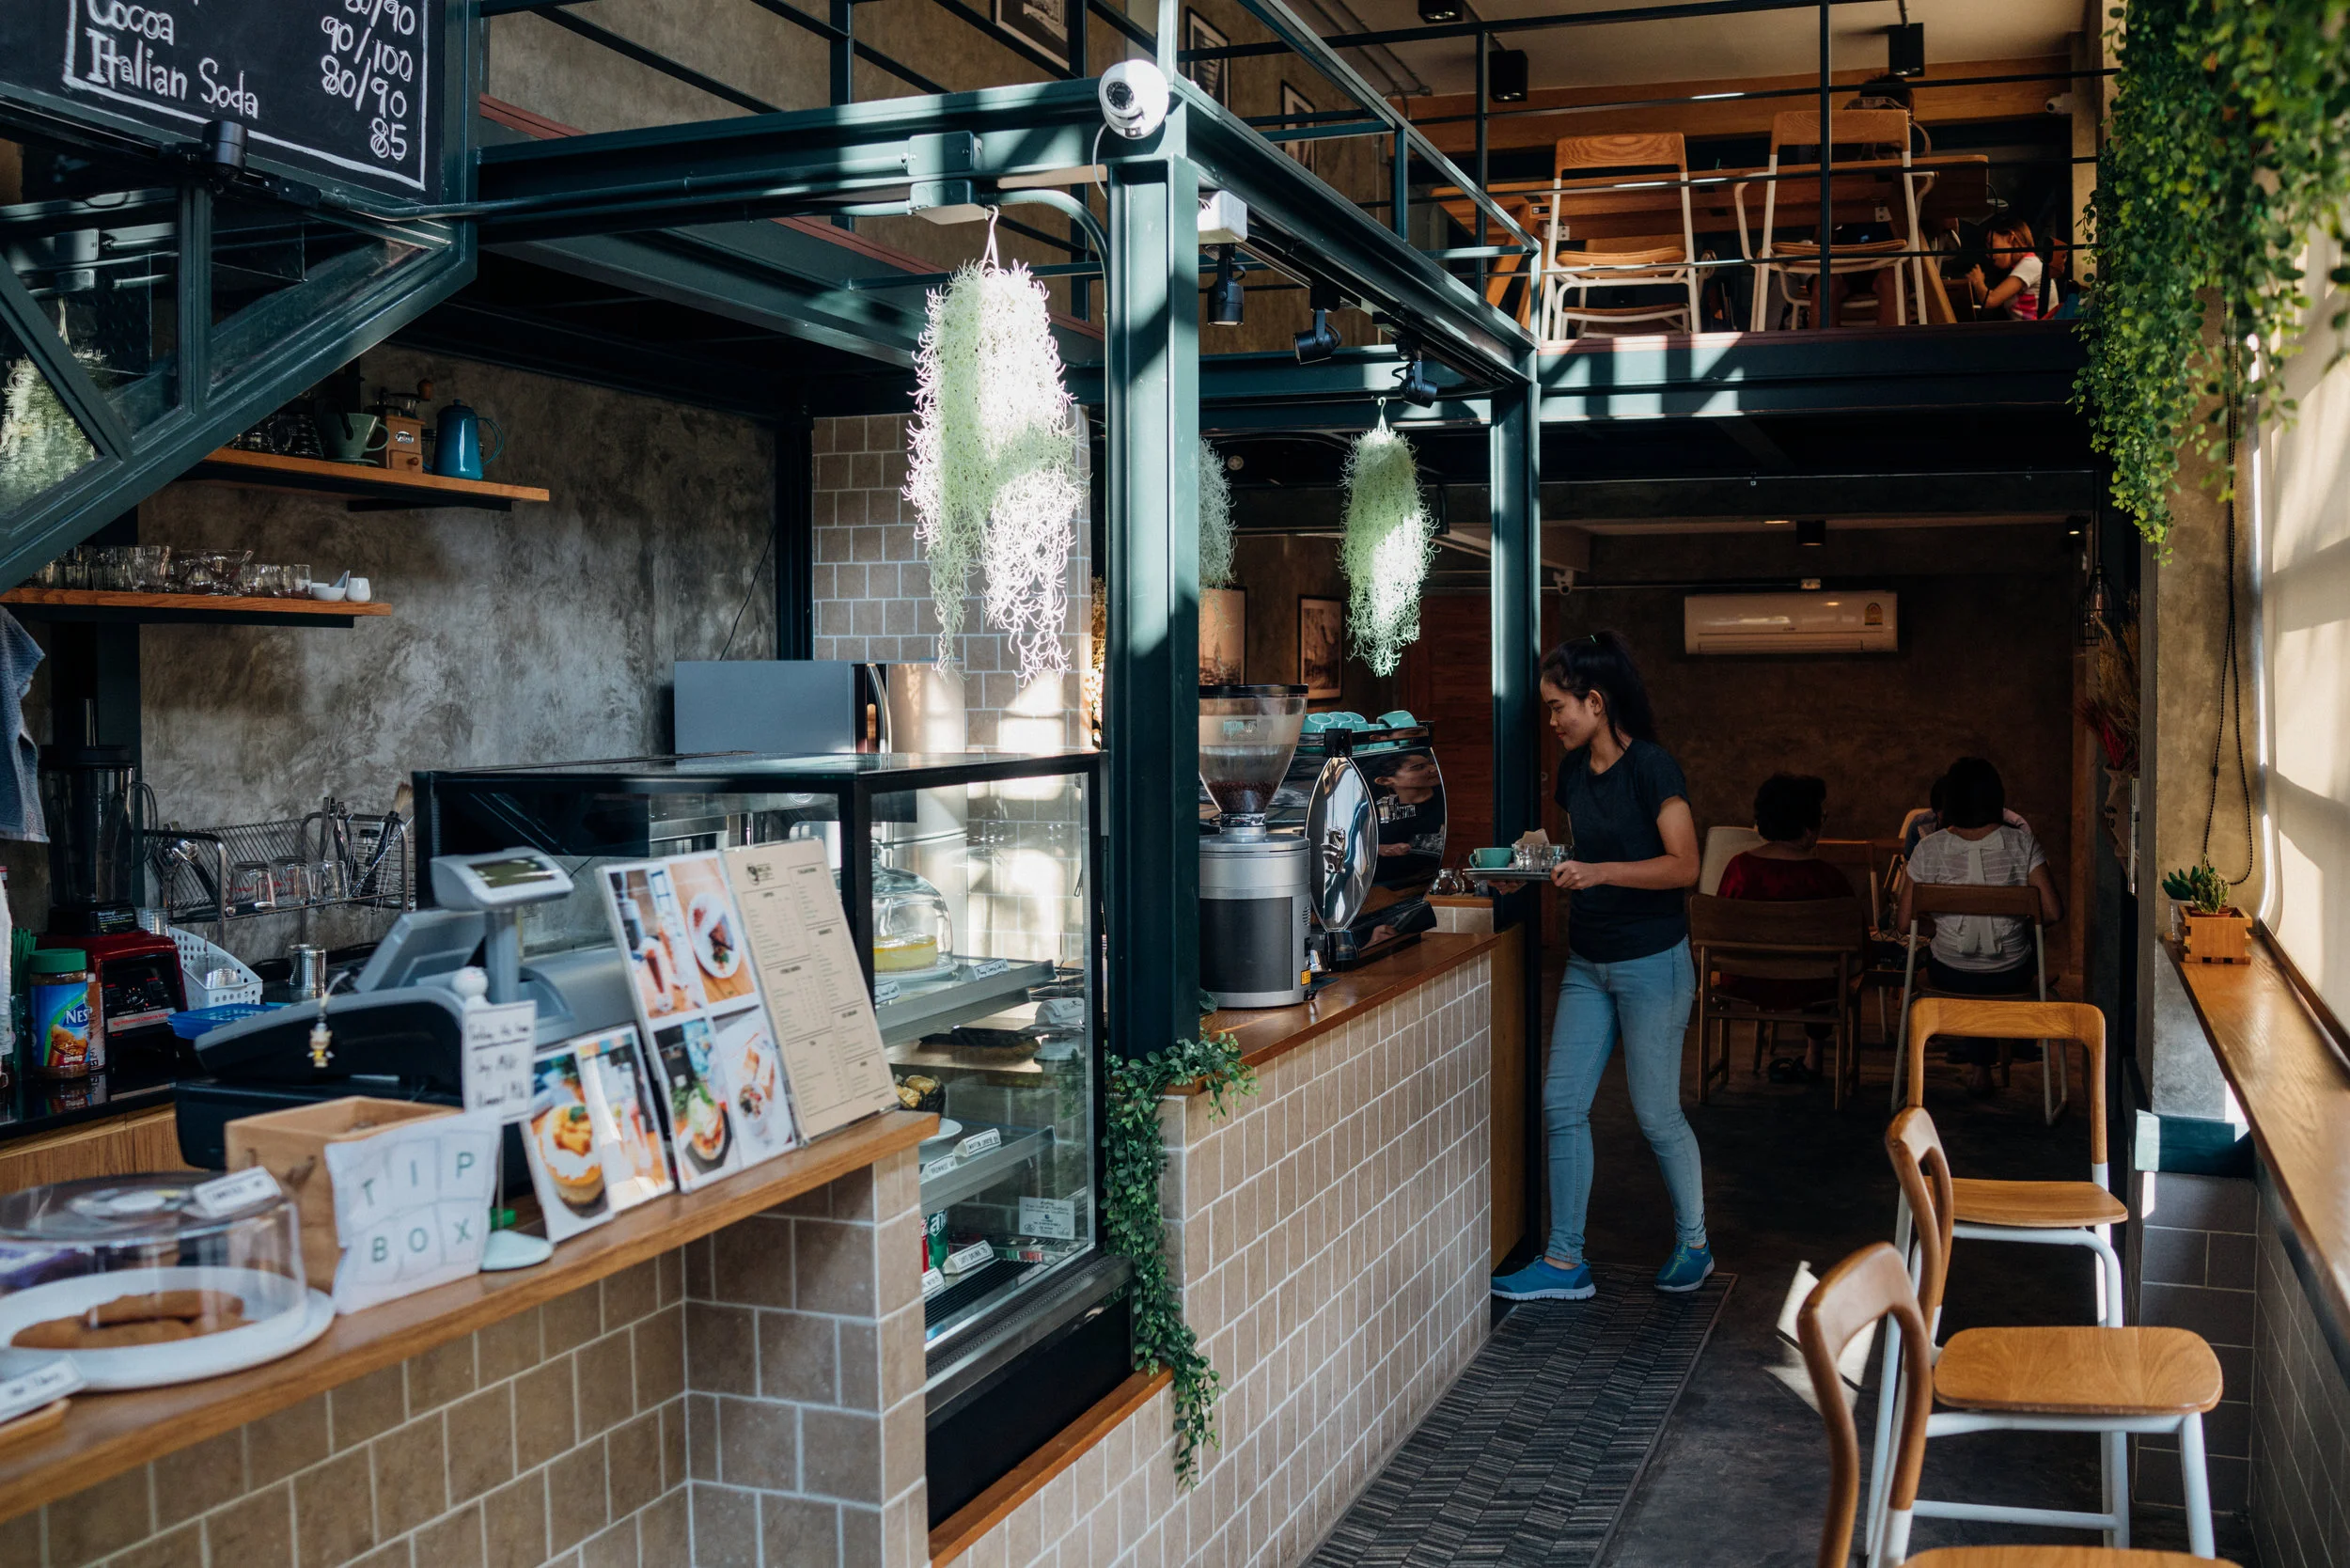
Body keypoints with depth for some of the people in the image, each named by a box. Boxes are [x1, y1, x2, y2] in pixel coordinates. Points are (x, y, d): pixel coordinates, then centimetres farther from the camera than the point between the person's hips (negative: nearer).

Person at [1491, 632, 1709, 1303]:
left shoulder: (1651, 768, -15)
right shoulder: (1574, 770, 7)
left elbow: (1684, 865, -19)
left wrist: (1599, 872, -28)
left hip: (1651, 963, -7)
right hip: (1587, 963, 7)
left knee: (1657, 1114, 4)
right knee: (1562, 1105, 3)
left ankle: (1694, 1244, 26)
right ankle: (1565, 1262, 11)